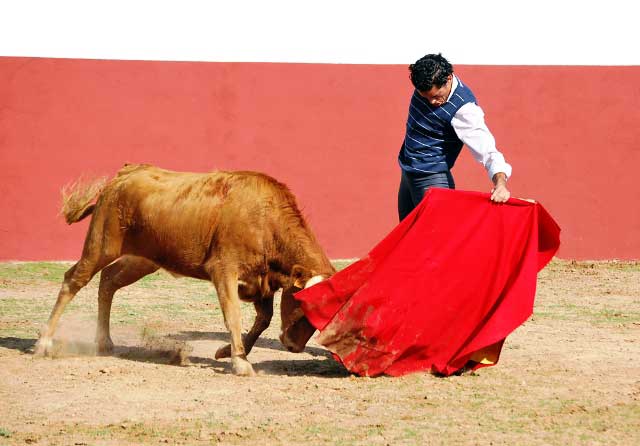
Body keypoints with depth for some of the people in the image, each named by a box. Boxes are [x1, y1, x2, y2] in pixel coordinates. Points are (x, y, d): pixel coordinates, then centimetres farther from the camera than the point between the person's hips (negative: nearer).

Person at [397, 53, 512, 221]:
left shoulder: (463, 109, -28)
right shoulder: (426, 86, -7)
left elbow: (486, 148, -34)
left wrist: (500, 182, -49)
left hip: (431, 181, -8)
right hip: (407, 173, 8)